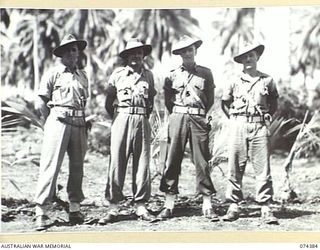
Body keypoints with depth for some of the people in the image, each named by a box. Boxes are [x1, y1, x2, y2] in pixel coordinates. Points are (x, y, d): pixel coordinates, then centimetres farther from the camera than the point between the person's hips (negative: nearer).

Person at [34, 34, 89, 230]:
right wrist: (53, 120, 3)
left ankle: (75, 207, 18)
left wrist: (84, 121, 13)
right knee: (51, 165, -9)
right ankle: (41, 210, -9)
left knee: (77, 166, 8)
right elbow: (41, 103, 1)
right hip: (58, 122, -5)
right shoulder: (53, 74, 2)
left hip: (79, 124, 5)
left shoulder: (83, 75, 16)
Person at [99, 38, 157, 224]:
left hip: (142, 122, 2)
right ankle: (113, 208, 1)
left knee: (142, 164, 2)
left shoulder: (148, 75, 13)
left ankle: (141, 206, 9)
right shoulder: (117, 74, 5)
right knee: (117, 163, -4)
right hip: (121, 120, -2)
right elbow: (108, 102, 12)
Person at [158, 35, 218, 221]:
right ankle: (169, 204, 4)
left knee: (202, 162, -1)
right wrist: (179, 114, 9)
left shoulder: (206, 73, 8)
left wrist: (200, 115, 9)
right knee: (172, 161, -2)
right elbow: (168, 101, 15)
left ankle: (207, 206, 3)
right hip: (177, 118, 1)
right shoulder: (173, 75, 9)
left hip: (199, 120, 0)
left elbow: (210, 100, 12)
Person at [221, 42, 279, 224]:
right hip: (238, 127, 1)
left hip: (260, 127, -1)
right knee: (235, 168, 0)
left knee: (263, 168, -4)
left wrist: (268, 117, 9)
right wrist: (233, 119, 10)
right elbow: (225, 103, 20)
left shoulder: (267, 81, 7)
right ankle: (234, 206, 6)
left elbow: (274, 103, 20)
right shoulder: (235, 81, 8)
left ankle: (265, 208, -1)